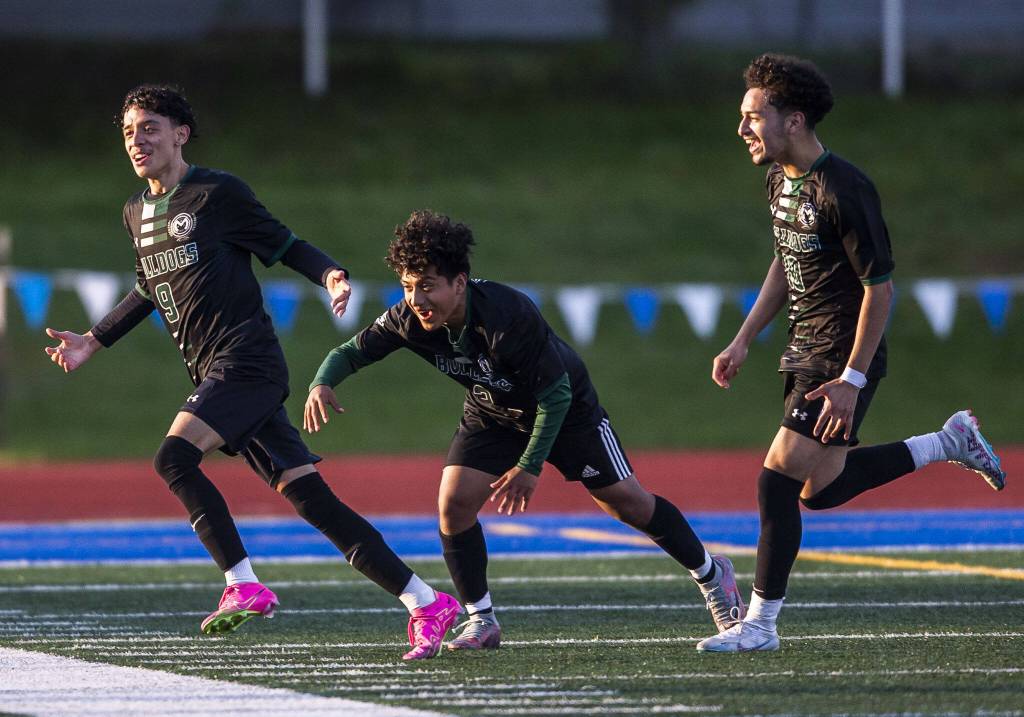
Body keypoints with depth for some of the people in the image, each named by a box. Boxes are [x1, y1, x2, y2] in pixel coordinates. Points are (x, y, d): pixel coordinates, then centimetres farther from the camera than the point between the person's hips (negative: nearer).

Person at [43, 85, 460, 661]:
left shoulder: (218, 193, -3)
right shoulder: (137, 214, 19)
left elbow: (284, 246, 1)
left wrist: (330, 273, -17)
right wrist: (92, 342, 31)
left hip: (248, 360, -7)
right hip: (214, 373, 7)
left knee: (175, 456, -24)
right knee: (308, 496, -1)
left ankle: (244, 585, -19)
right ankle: (426, 603, -1)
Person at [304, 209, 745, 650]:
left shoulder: (510, 316, -39)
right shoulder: (409, 320, -25)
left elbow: (556, 394, -30)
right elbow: (351, 352, -12)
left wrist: (530, 466, -28)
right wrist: (322, 384, -35)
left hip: (566, 408, -4)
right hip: (492, 415, 4)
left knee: (624, 500, -1)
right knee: (454, 503, -14)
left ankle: (710, 573, 22)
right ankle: (481, 622, -1)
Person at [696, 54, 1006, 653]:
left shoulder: (843, 190, -22)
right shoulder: (782, 179, 7)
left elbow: (880, 286, -20)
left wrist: (851, 380, -23)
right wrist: (743, 341, 15)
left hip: (844, 359, -10)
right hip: (806, 351, 10)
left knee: (780, 478, -14)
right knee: (819, 489, 14)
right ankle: (949, 443, 29)